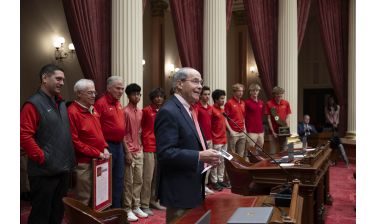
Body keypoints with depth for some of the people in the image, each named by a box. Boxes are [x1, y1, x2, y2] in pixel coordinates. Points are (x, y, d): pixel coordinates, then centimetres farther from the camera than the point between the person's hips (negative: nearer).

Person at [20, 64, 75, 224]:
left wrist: (70, 158, 11)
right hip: (44, 172, -8)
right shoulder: (33, 104, -13)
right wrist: (41, 158, -19)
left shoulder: (61, 104, 13)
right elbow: (24, 135, -22)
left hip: (63, 169, 8)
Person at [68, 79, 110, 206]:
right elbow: (75, 141, -18)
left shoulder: (92, 109, 11)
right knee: (84, 200, 4)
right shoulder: (73, 112, -15)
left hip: (98, 161, 8)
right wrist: (97, 153, -15)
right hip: (84, 163, -8)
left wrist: (104, 148, 4)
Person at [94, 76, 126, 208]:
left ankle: (116, 208, 28)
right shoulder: (101, 103, -13)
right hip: (107, 146, -8)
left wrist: (122, 143, 13)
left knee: (118, 179, 15)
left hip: (119, 145, 8)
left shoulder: (119, 104, 13)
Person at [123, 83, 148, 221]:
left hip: (139, 151, 7)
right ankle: (127, 209, 10)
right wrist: (127, 152, -16)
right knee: (128, 182, 0)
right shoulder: (125, 112, -11)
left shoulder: (140, 112, 11)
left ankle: (136, 207, 22)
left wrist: (141, 146, 11)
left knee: (138, 180, 12)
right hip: (130, 152, -7)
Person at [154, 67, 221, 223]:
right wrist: (200, 156, -26)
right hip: (179, 190, -10)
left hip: (192, 188, 10)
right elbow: (165, 153, -26)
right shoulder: (168, 112, -19)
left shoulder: (188, 110, 13)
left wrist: (206, 155, 3)